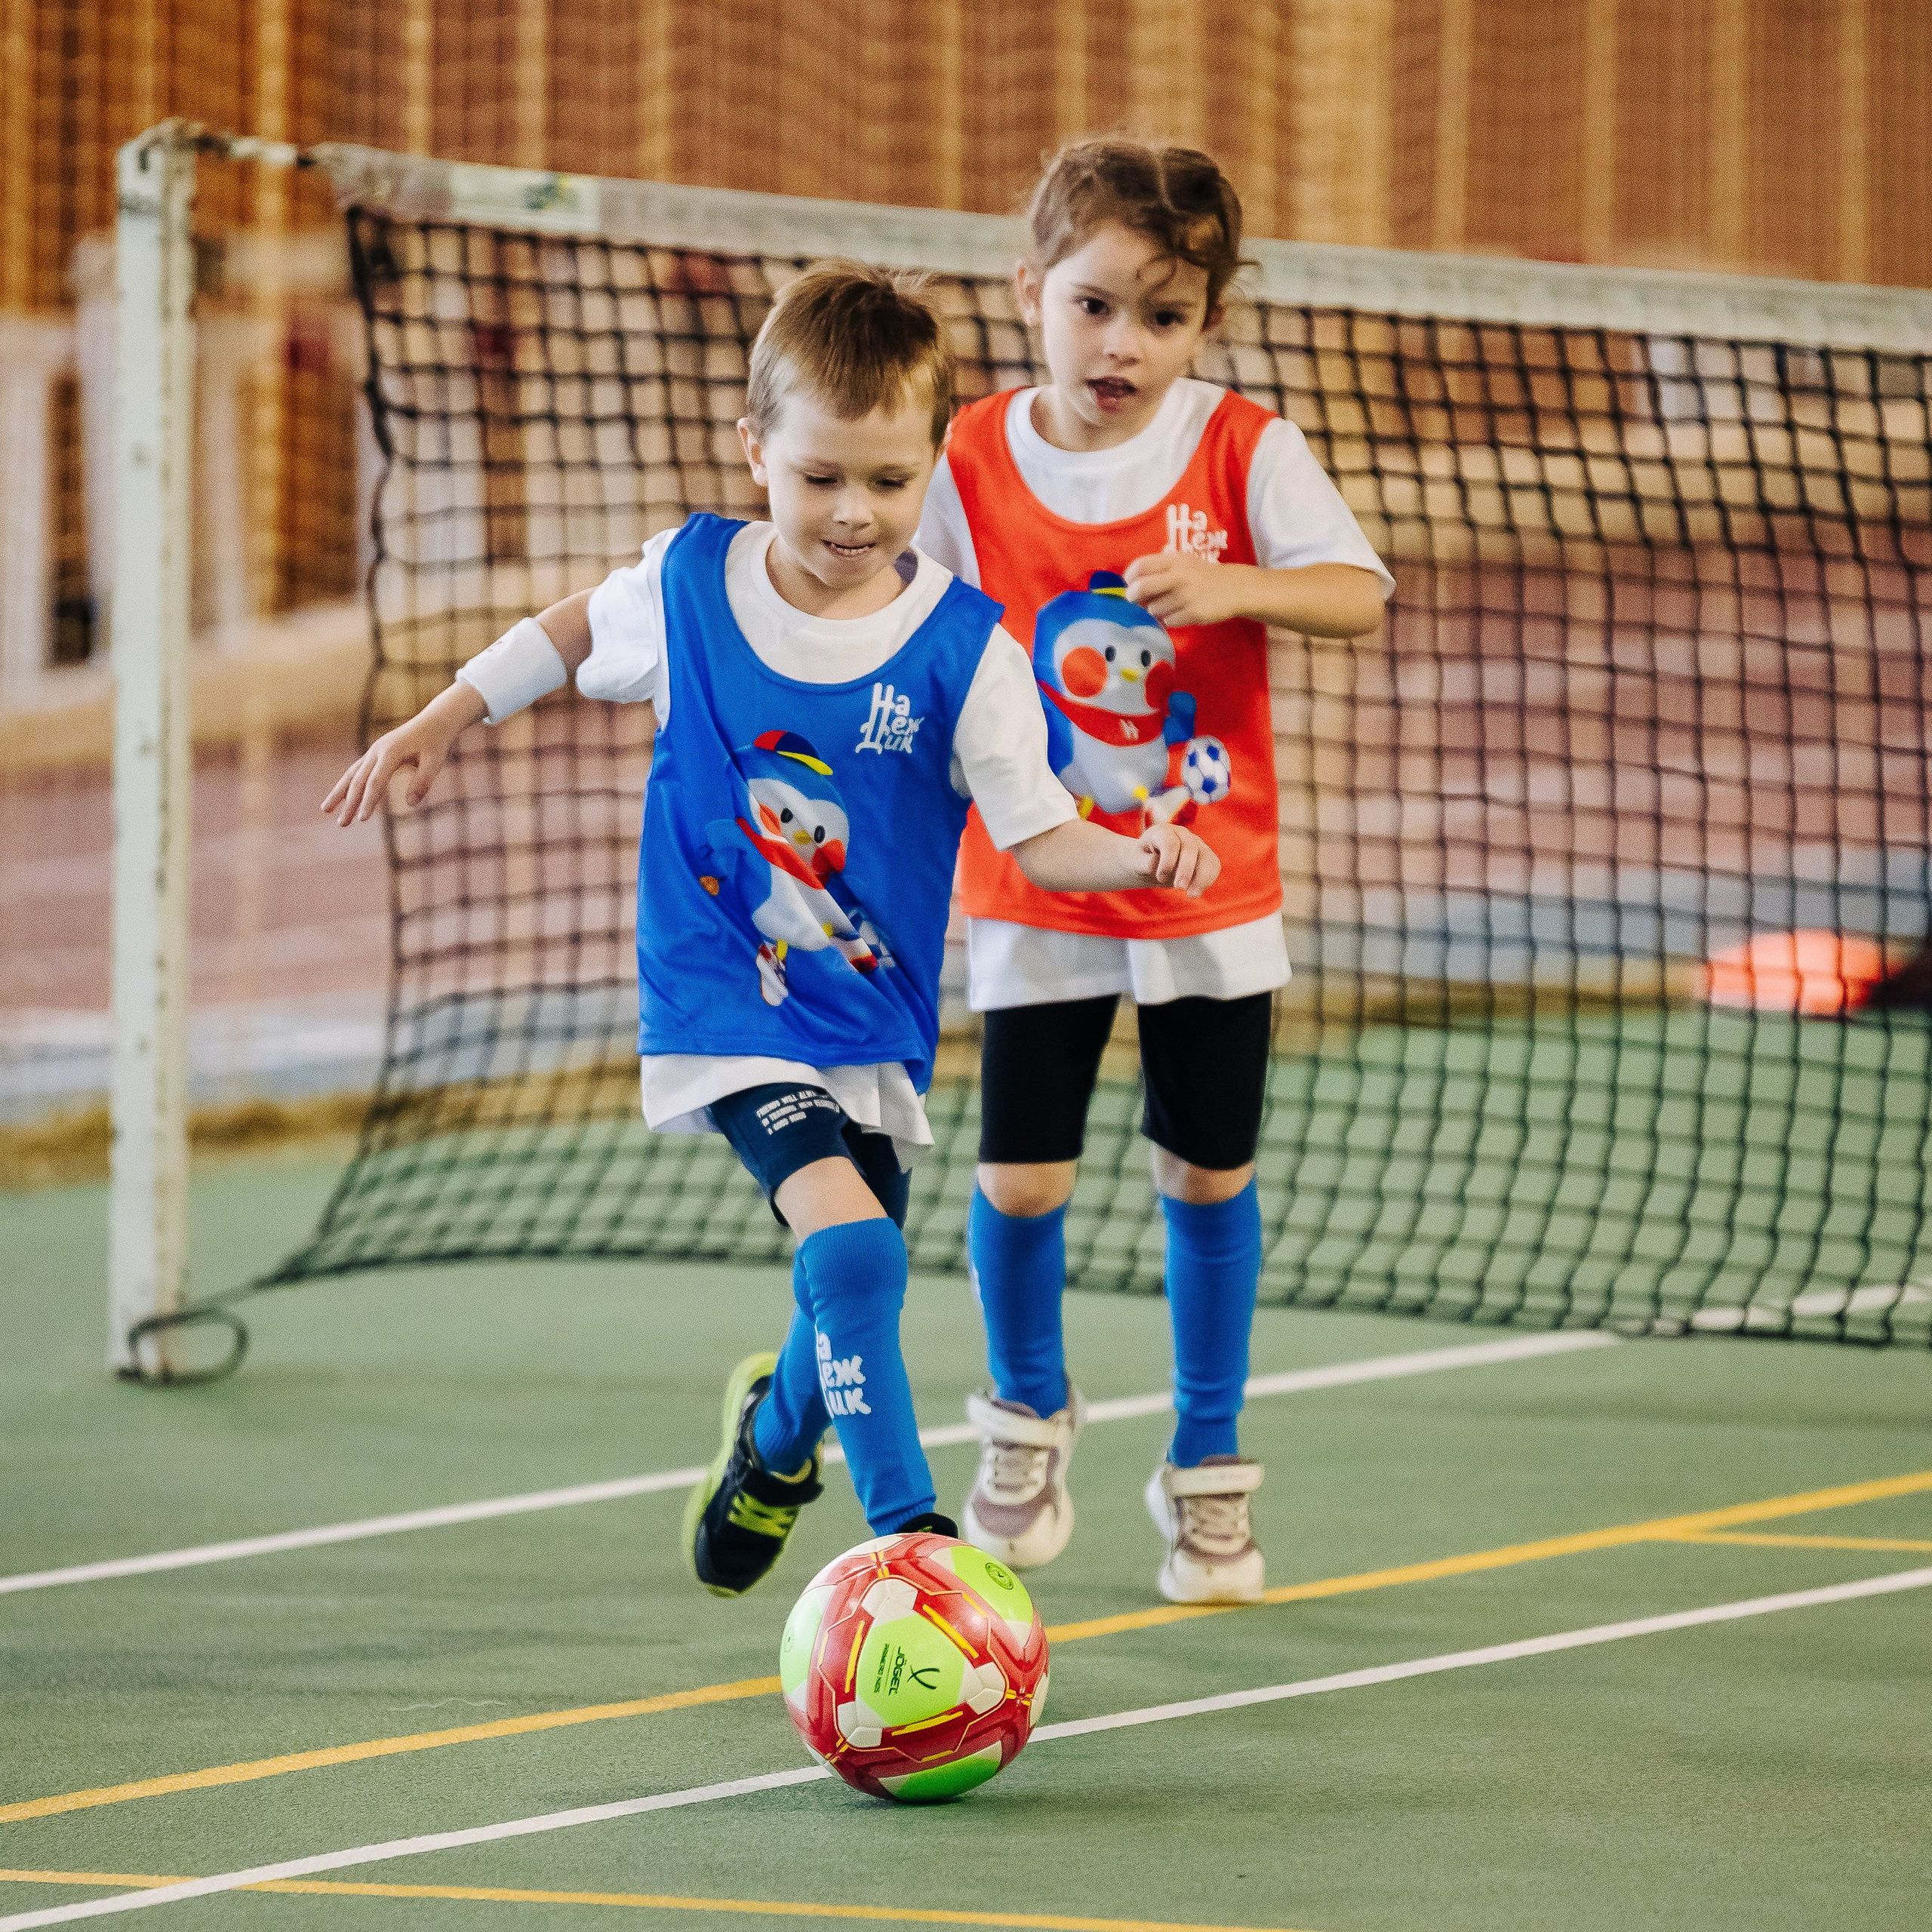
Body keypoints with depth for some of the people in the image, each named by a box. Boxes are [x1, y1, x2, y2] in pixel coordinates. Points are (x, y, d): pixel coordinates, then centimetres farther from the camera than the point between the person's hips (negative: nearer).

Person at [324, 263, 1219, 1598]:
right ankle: (906, 1530, -18)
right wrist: (442, 722, 18)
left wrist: (1140, 857, -29)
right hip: (722, 1003, -2)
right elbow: (576, 631, 15)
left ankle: (777, 1436, 47)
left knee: (852, 1305, 12)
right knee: (854, 1246, -24)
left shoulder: (965, 648, -10)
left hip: (873, 1021, 2)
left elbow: (1038, 837, -10)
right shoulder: (689, 583, -7)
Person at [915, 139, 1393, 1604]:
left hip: (1211, 888, 0)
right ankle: (1029, 1415, 26)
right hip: (1035, 890, 0)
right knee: (1022, 1177, -3)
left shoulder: (1242, 448, -9)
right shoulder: (980, 458, -5)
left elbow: (1359, 594, -18)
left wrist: (1234, 586, -35)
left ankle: (1208, 1466, 24)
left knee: (1208, 1175, 6)